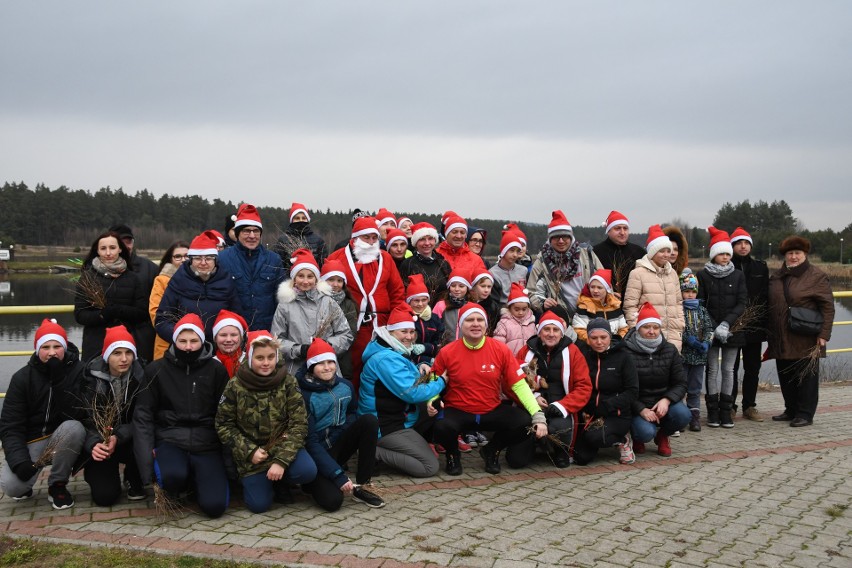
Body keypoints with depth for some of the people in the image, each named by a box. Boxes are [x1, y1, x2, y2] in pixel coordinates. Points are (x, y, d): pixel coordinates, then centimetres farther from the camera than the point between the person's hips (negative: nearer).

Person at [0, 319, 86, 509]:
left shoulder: (78, 371, -12)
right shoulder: (22, 377, -7)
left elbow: (75, 414, -23)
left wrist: (59, 378, -30)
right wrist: (20, 461, -24)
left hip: (63, 438, 0)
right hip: (31, 439, 0)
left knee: (74, 428, -34)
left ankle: (57, 485, -9)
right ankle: (25, 486, 17)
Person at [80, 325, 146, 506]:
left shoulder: (141, 375, -14)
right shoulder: (92, 375, -12)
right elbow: (85, 418, -15)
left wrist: (118, 437, -33)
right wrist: (94, 444, -35)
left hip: (130, 440, 0)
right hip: (100, 440, 0)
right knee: (104, 497, -15)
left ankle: (134, 480, 2)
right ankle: (97, 473, 23)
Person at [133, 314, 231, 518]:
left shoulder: (217, 370, 4)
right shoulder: (156, 370, 3)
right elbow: (143, 415, 3)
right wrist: (147, 454, -8)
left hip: (206, 444, 1)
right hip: (169, 440, 0)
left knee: (215, 506, -17)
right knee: (173, 476, -35)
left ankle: (195, 479, 17)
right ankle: (182, 483, 4)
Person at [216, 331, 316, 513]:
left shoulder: (288, 382, -9)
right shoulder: (235, 387, -9)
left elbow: (299, 424, -12)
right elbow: (223, 425, -3)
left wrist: (281, 461, -21)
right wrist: (250, 451, -15)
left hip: (282, 445, 1)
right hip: (251, 453, 0)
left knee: (307, 471, -26)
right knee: (259, 505, -10)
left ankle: (279, 482, 7)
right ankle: (251, 480, 24)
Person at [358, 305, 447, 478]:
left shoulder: (394, 354, 11)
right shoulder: (387, 359, -23)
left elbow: (407, 385, 17)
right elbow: (412, 393, -25)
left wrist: (420, 371, -4)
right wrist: (441, 382, -12)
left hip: (399, 418, 10)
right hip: (385, 427, -10)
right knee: (430, 467, -11)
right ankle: (374, 452, -9)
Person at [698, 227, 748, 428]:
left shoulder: (738, 276, 5)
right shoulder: (703, 275, 0)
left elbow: (742, 304, -2)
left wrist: (726, 324, -15)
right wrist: (713, 328, -12)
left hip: (731, 331, 1)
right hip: (710, 331, -1)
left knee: (728, 369, 5)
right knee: (713, 369, 2)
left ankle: (726, 410, 11)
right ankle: (713, 411, 8)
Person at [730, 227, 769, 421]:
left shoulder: (760, 268, 10)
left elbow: (766, 296, 8)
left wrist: (764, 322, 1)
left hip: (754, 326, 4)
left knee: (753, 368, 9)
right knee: (731, 368, 3)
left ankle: (749, 406, 19)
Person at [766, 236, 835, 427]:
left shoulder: (817, 276, -4)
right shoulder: (776, 276, 13)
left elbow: (828, 307, -8)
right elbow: (770, 305, 19)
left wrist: (824, 334, -15)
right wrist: (770, 333, 14)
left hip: (806, 340, -6)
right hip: (782, 339, 6)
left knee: (806, 376, 0)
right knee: (785, 376, 11)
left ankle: (805, 414, 8)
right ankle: (791, 410, 24)